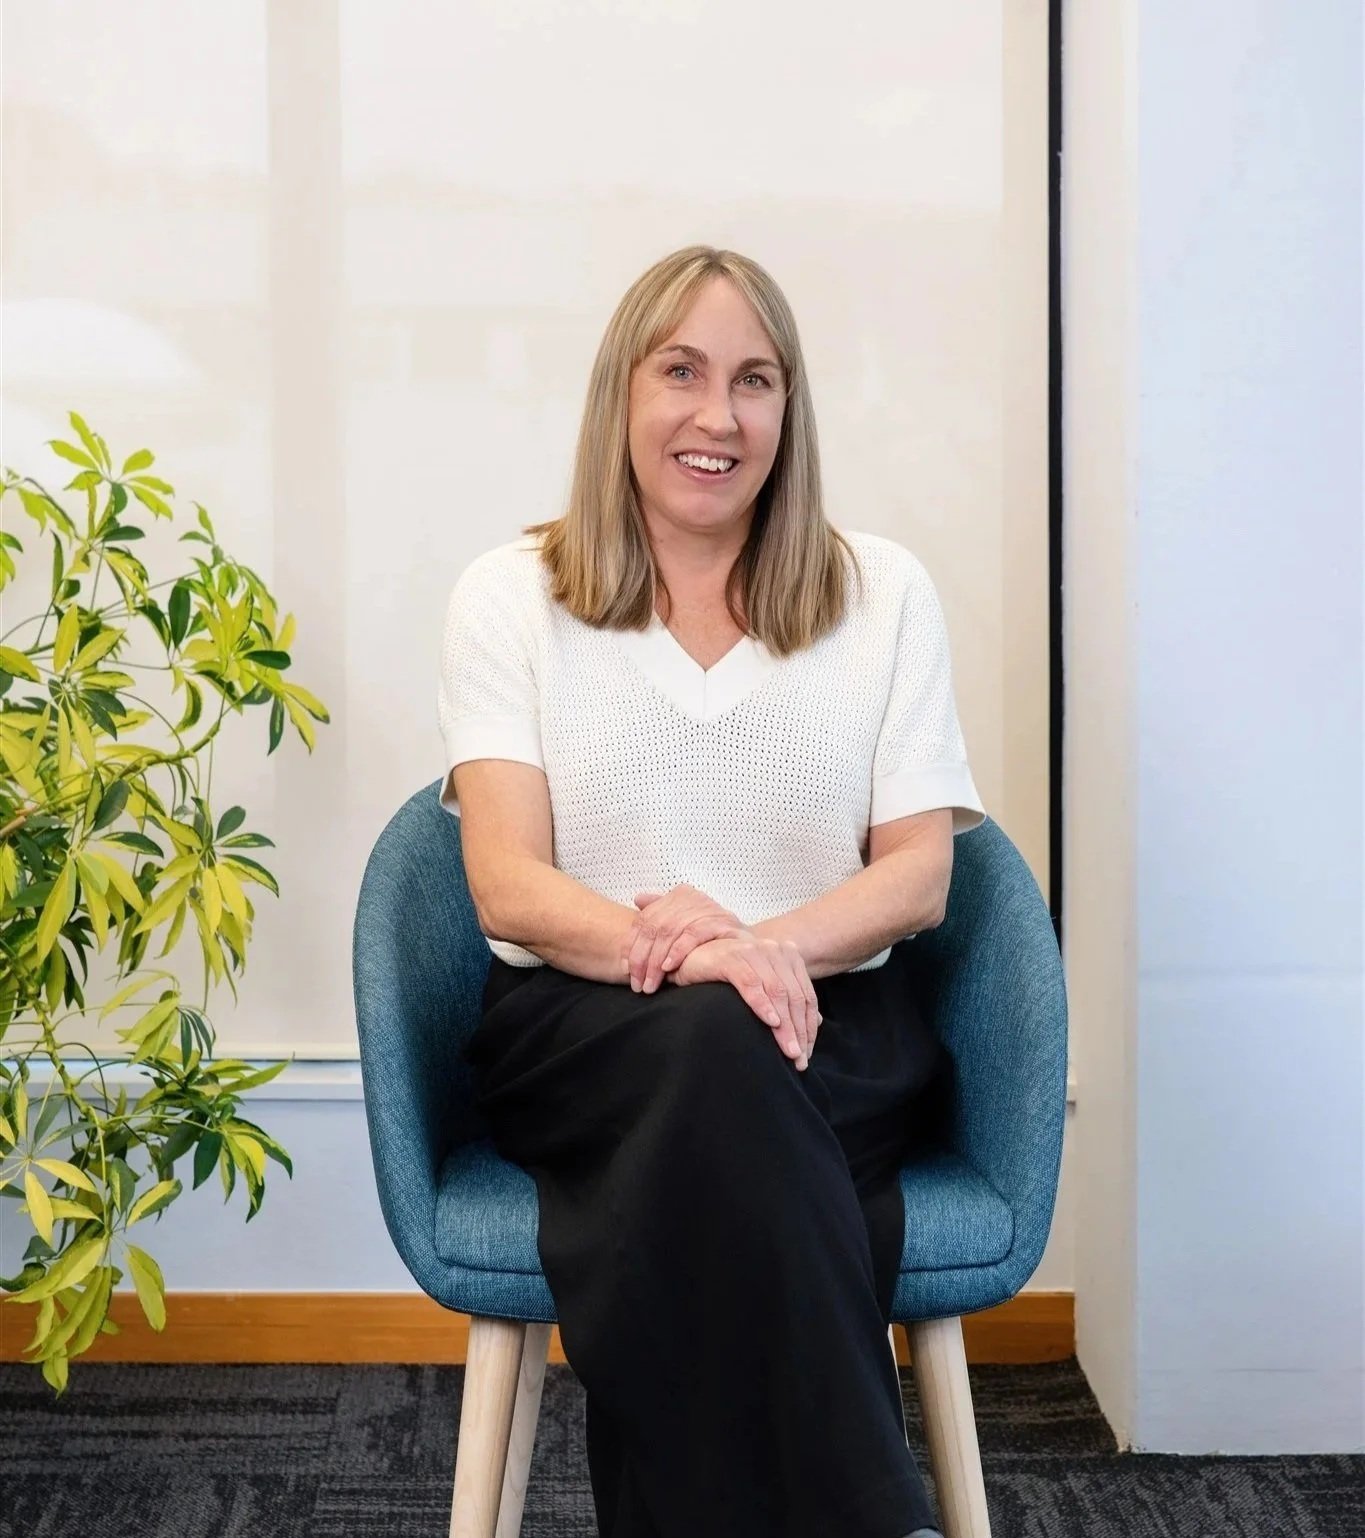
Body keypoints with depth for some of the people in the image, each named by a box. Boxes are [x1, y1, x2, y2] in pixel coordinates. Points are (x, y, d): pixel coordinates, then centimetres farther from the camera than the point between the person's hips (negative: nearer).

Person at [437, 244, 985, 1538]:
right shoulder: (510, 596, 7)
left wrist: (760, 944, -20)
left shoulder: (884, 592, 10)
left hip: (832, 1023, 1)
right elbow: (508, 885, -5)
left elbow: (917, 878, 2)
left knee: (721, 1064, -35)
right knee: (713, 1043, -36)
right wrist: (671, 952, -27)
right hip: (578, 1032, 0)